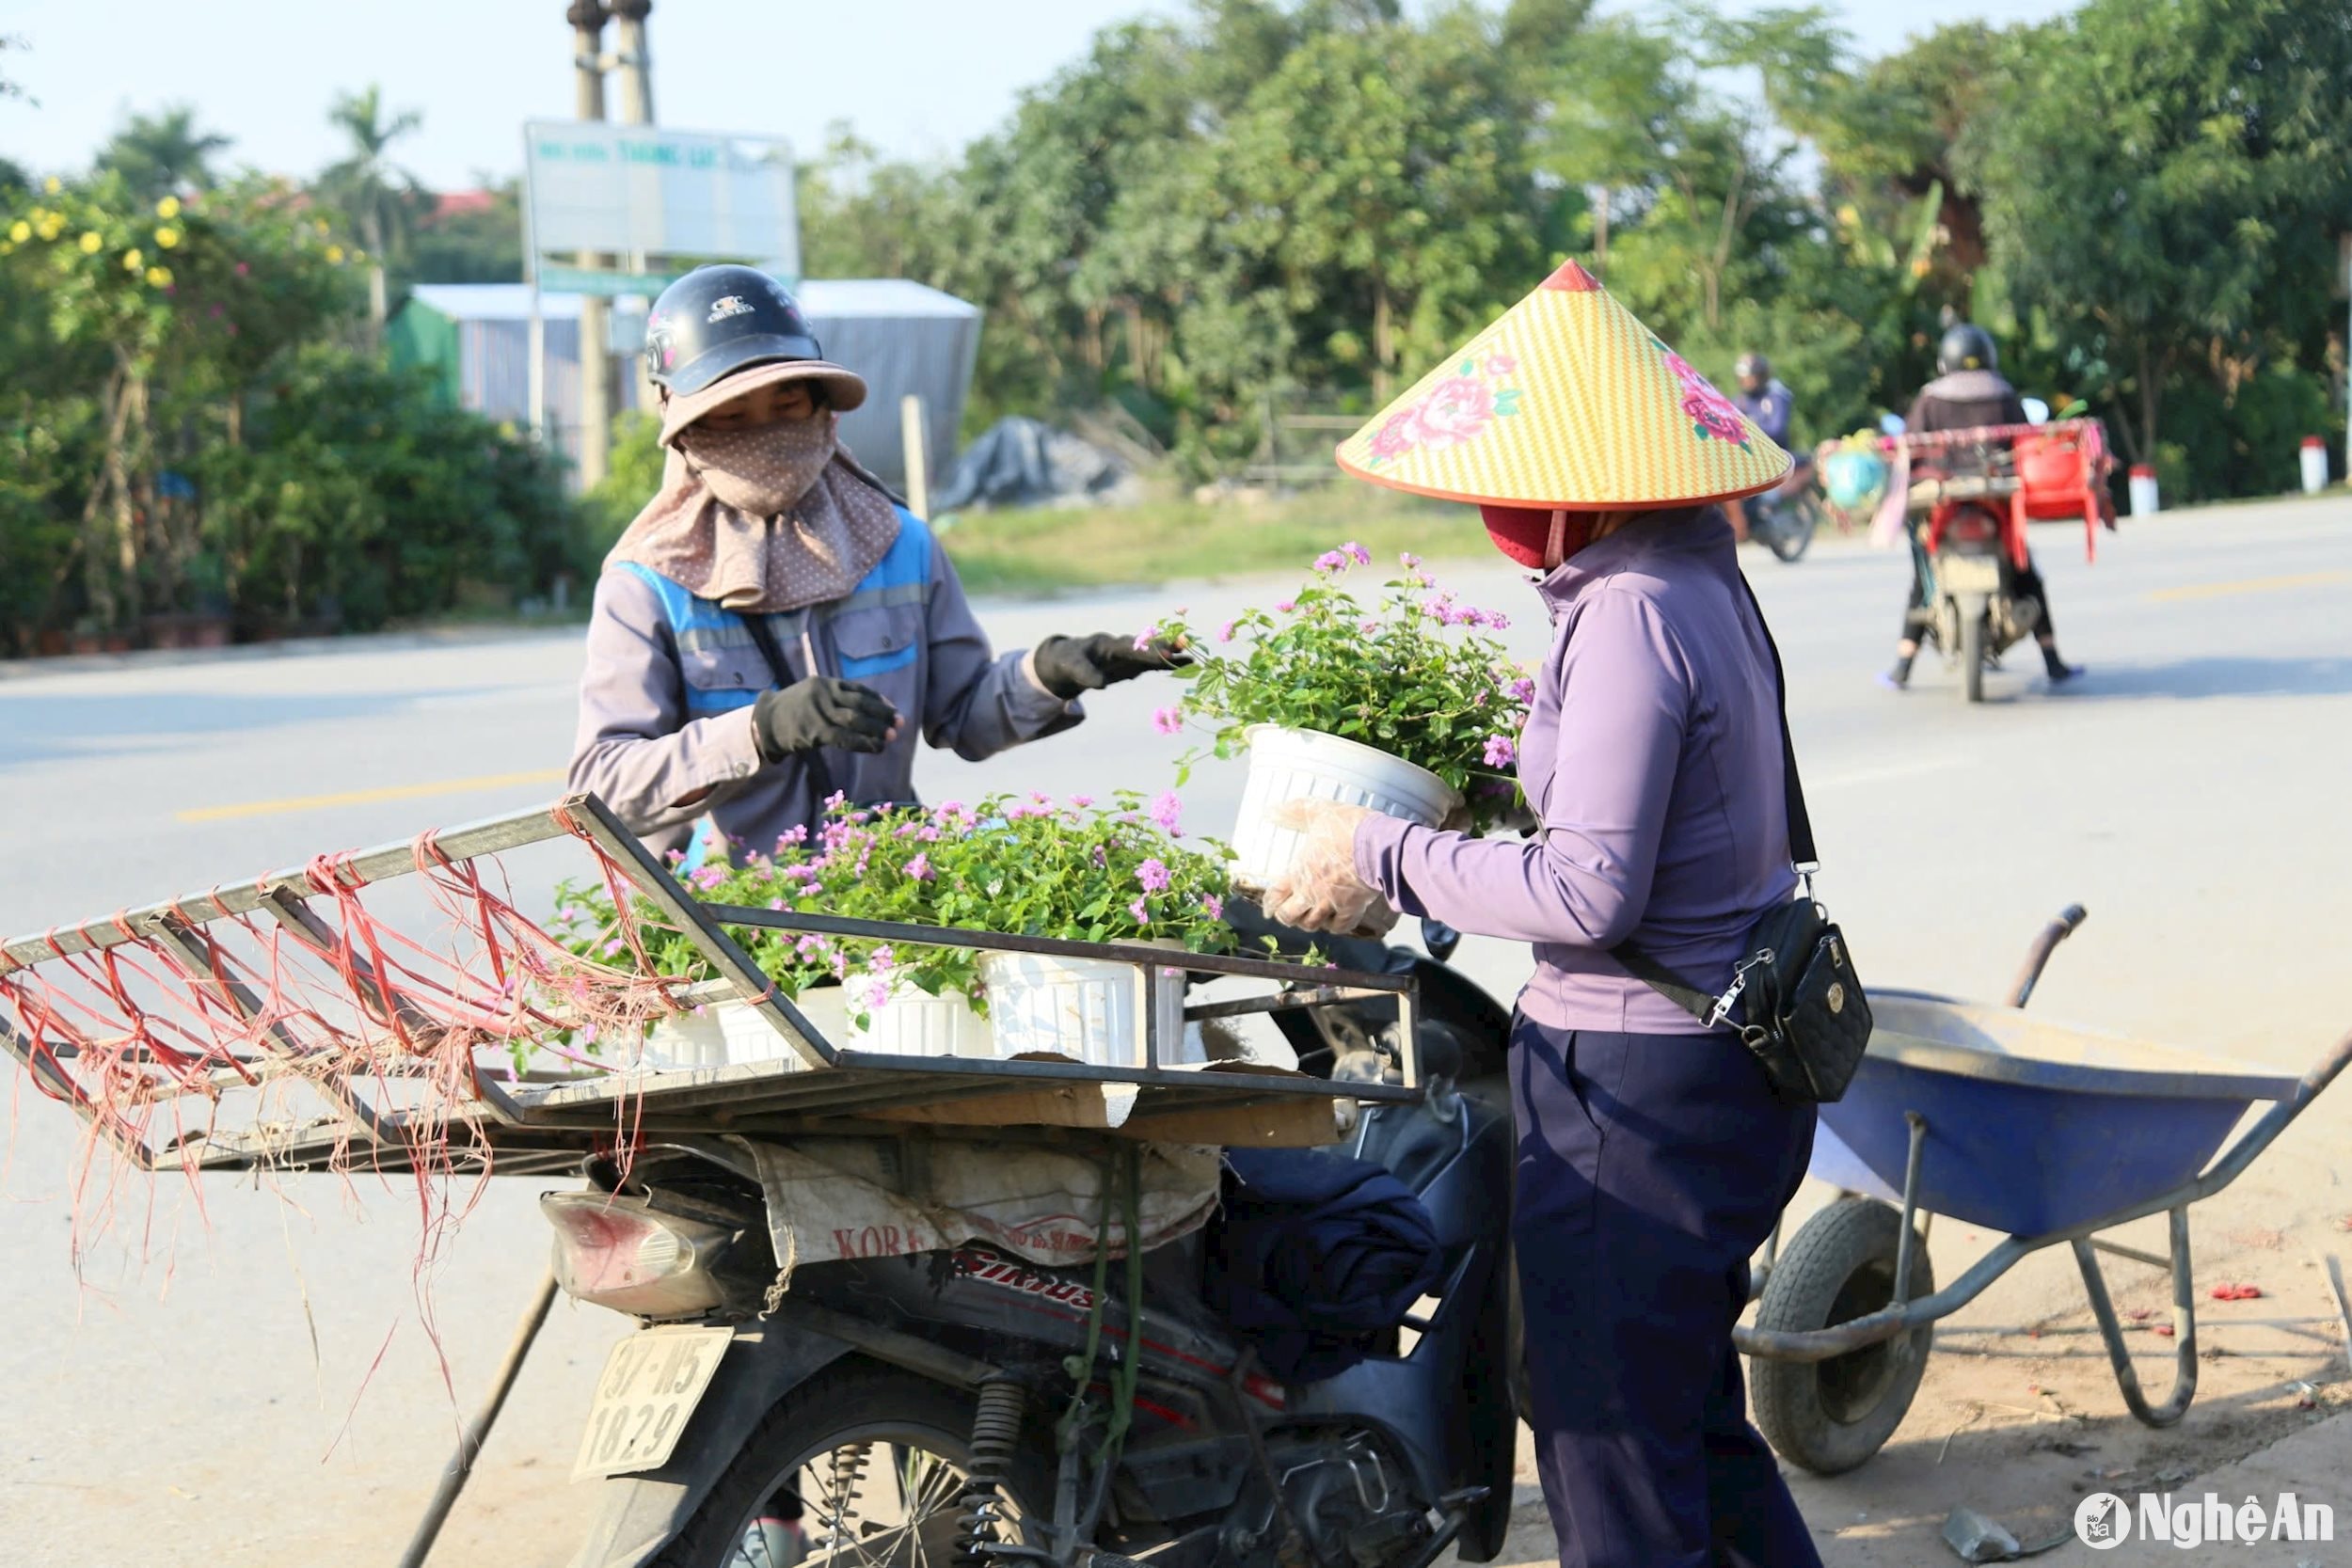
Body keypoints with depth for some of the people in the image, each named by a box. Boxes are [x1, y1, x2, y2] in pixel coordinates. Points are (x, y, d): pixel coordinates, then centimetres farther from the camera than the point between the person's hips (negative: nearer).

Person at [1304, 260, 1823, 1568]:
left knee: (1615, 1458, 1)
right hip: (1729, 1057, 10)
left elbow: (1591, 892, -24)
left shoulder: (1632, 613, -21)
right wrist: (1510, 788, 13)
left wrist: (1385, 861, -15)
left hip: (1638, 1088, -10)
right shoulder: (1705, 580, 9)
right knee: (1692, 1420, 23)